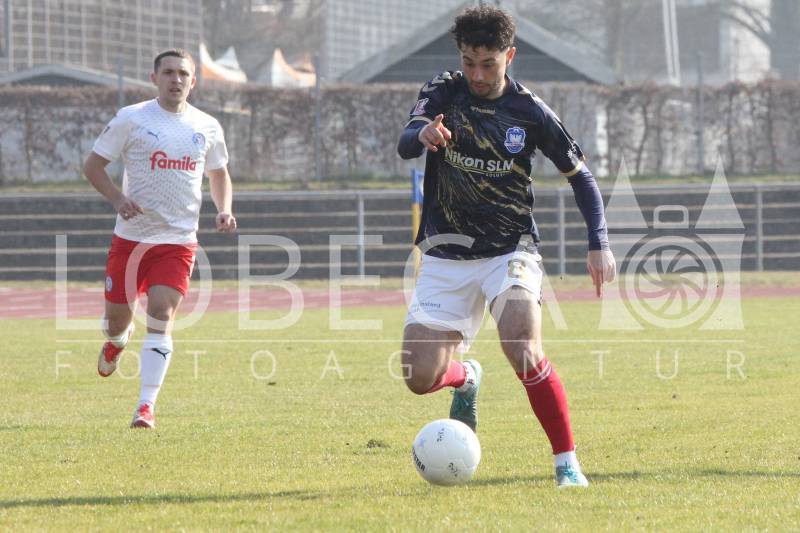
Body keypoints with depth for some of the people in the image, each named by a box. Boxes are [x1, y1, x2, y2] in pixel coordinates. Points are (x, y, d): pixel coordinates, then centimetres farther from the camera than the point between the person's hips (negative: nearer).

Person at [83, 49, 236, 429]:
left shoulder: (206, 127, 6)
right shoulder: (131, 119, -3)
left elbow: (219, 173, 22)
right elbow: (93, 164, 0)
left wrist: (224, 211, 3)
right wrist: (118, 198, -16)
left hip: (178, 241, 1)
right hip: (131, 237, -1)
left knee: (161, 317, -14)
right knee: (118, 315, 7)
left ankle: (146, 406, -15)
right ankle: (116, 342, 46)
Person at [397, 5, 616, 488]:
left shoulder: (529, 111, -5)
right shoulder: (444, 93, -2)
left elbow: (579, 173, 5)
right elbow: (405, 144, -19)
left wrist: (599, 244, -5)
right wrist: (423, 136, -44)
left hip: (511, 249, -2)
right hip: (447, 253, 2)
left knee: (524, 352, -27)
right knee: (421, 378, -5)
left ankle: (568, 463, -14)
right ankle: (467, 378, 32)